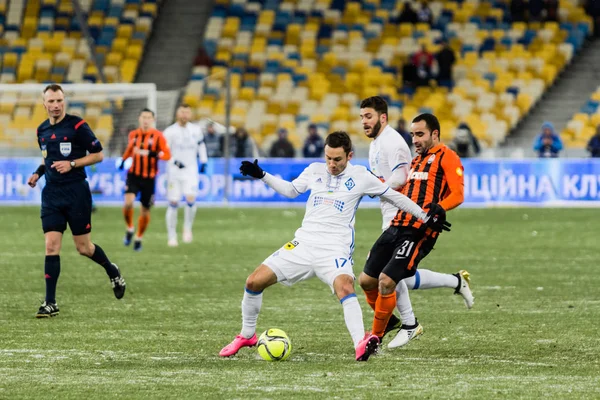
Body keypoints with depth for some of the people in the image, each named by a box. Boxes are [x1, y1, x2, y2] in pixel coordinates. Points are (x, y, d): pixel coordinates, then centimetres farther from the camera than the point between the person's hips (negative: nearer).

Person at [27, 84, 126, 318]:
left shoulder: (77, 126, -9)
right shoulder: (42, 131, 9)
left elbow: (98, 155, -6)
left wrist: (72, 164, -17)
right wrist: (38, 173, 6)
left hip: (76, 193, -4)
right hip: (51, 195, 4)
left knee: (84, 248, 3)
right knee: (51, 246, -6)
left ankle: (112, 272, 34)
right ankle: (50, 303, -4)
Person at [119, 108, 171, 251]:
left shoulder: (157, 136, -7)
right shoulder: (133, 135, 5)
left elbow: (167, 155, -14)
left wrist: (149, 153, -26)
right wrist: (123, 160, 17)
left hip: (149, 178, -1)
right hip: (133, 175, 1)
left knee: (145, 211, 7)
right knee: (128, 203, -22)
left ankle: (139, 238, 29)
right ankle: (129, 229, 4)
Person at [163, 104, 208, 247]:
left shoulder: (195, 130, 4)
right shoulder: (170, 131, -7)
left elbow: (201, 144, 21)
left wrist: (203, 161, 14)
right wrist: (174, 161, -23)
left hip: (191, 170, 2)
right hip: (174, 171, -1)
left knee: (191, 199, -18)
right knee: (173, 203, -1)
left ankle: (187, 228, 6)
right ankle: (172, 236, 10)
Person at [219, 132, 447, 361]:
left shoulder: (360, 176, 1)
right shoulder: (314, 170, 11)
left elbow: (394, 197, 11)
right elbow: (291, 190, 26)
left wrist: (425, 218, 14)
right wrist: (261, 175, 14)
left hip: (335, 250, -4)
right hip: (303, 244, 4)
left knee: (345, 287, -35)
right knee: (254, 282, -6)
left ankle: (361, 345, -47)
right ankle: (246, 336, 15)